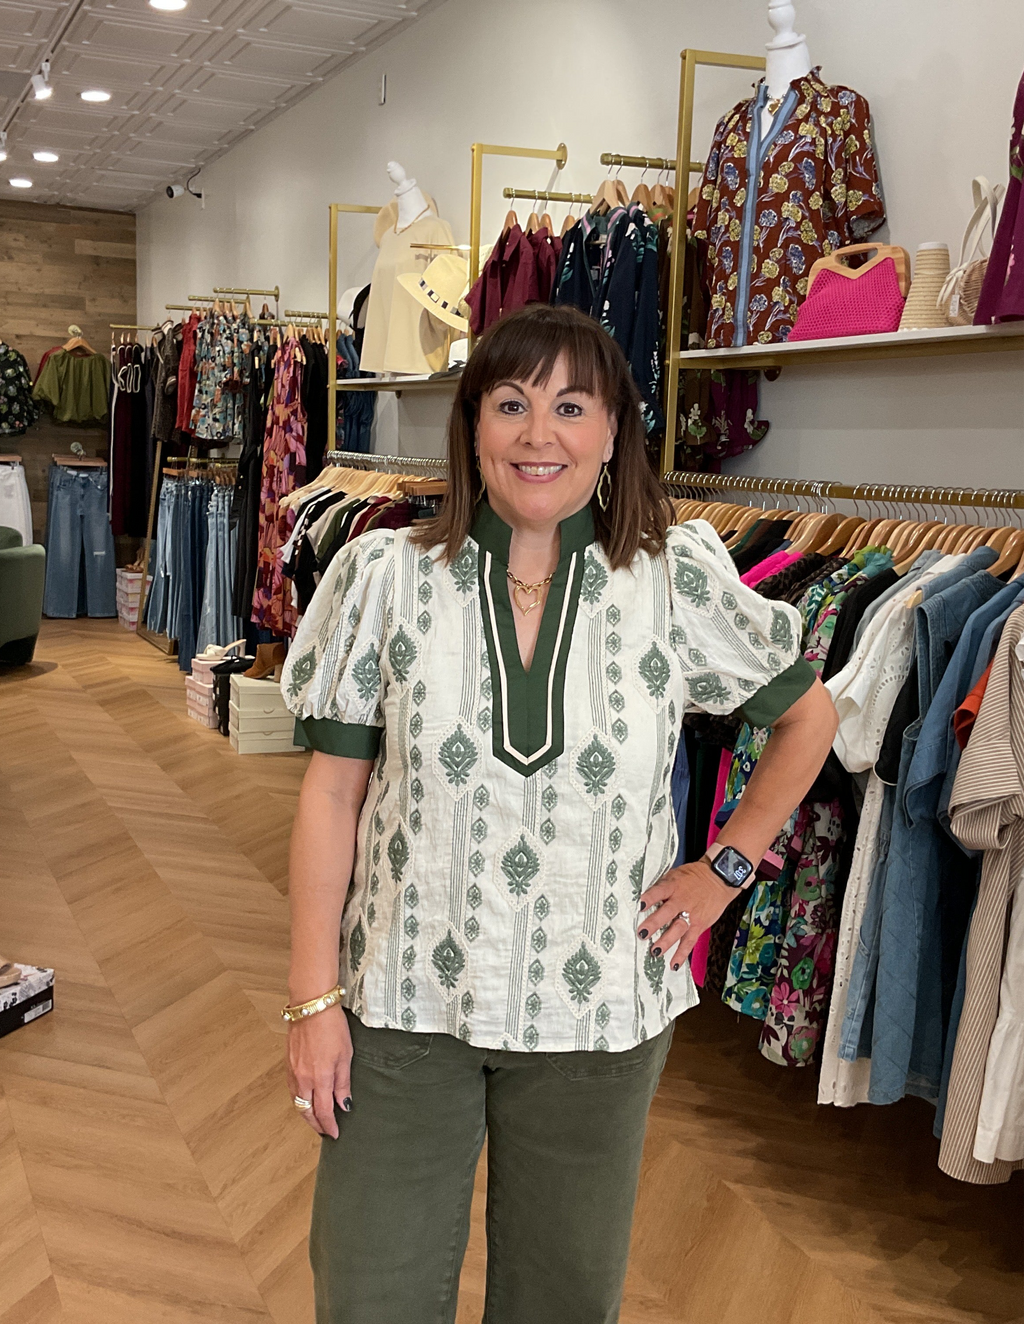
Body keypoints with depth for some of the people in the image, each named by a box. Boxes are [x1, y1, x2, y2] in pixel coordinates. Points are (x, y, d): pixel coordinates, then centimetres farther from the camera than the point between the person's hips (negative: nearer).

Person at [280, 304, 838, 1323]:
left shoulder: (680, 580, -7)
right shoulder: (384, 576, -6)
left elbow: (808, 715, 8)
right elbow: (332, 791, -4)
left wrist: (727, 865, 3)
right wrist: (314, 998, -5)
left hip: (597, 1012, 0)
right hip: (404, 1006, 0)